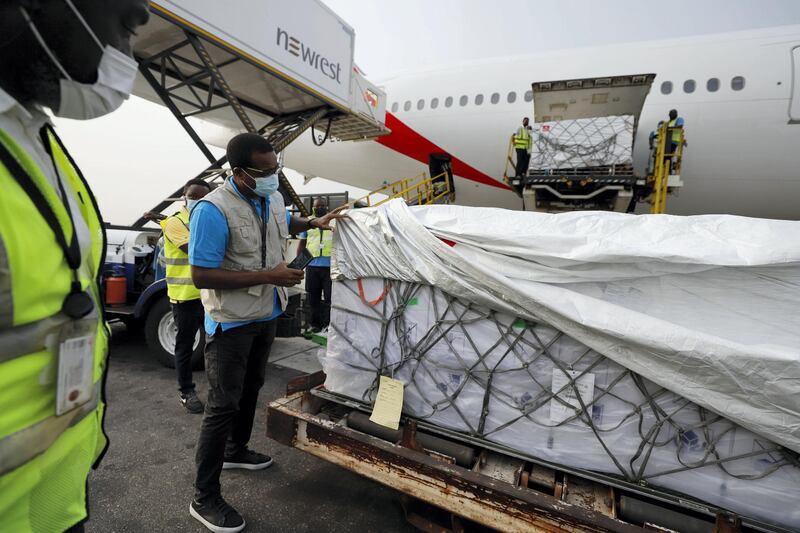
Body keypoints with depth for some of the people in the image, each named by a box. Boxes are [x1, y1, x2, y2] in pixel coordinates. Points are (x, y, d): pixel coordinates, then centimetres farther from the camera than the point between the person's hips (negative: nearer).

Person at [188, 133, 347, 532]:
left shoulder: (272, 198, 0)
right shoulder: (213, 210, -25)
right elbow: (201, 276, -26)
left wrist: (314, 223, 4)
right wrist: (269, 275, -27)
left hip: (266, 315, 8)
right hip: (232, 322, -8)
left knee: (251, 388, 22)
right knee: (223, 404, -1)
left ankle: (236, 451, 46)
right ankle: (204, 498, 16)